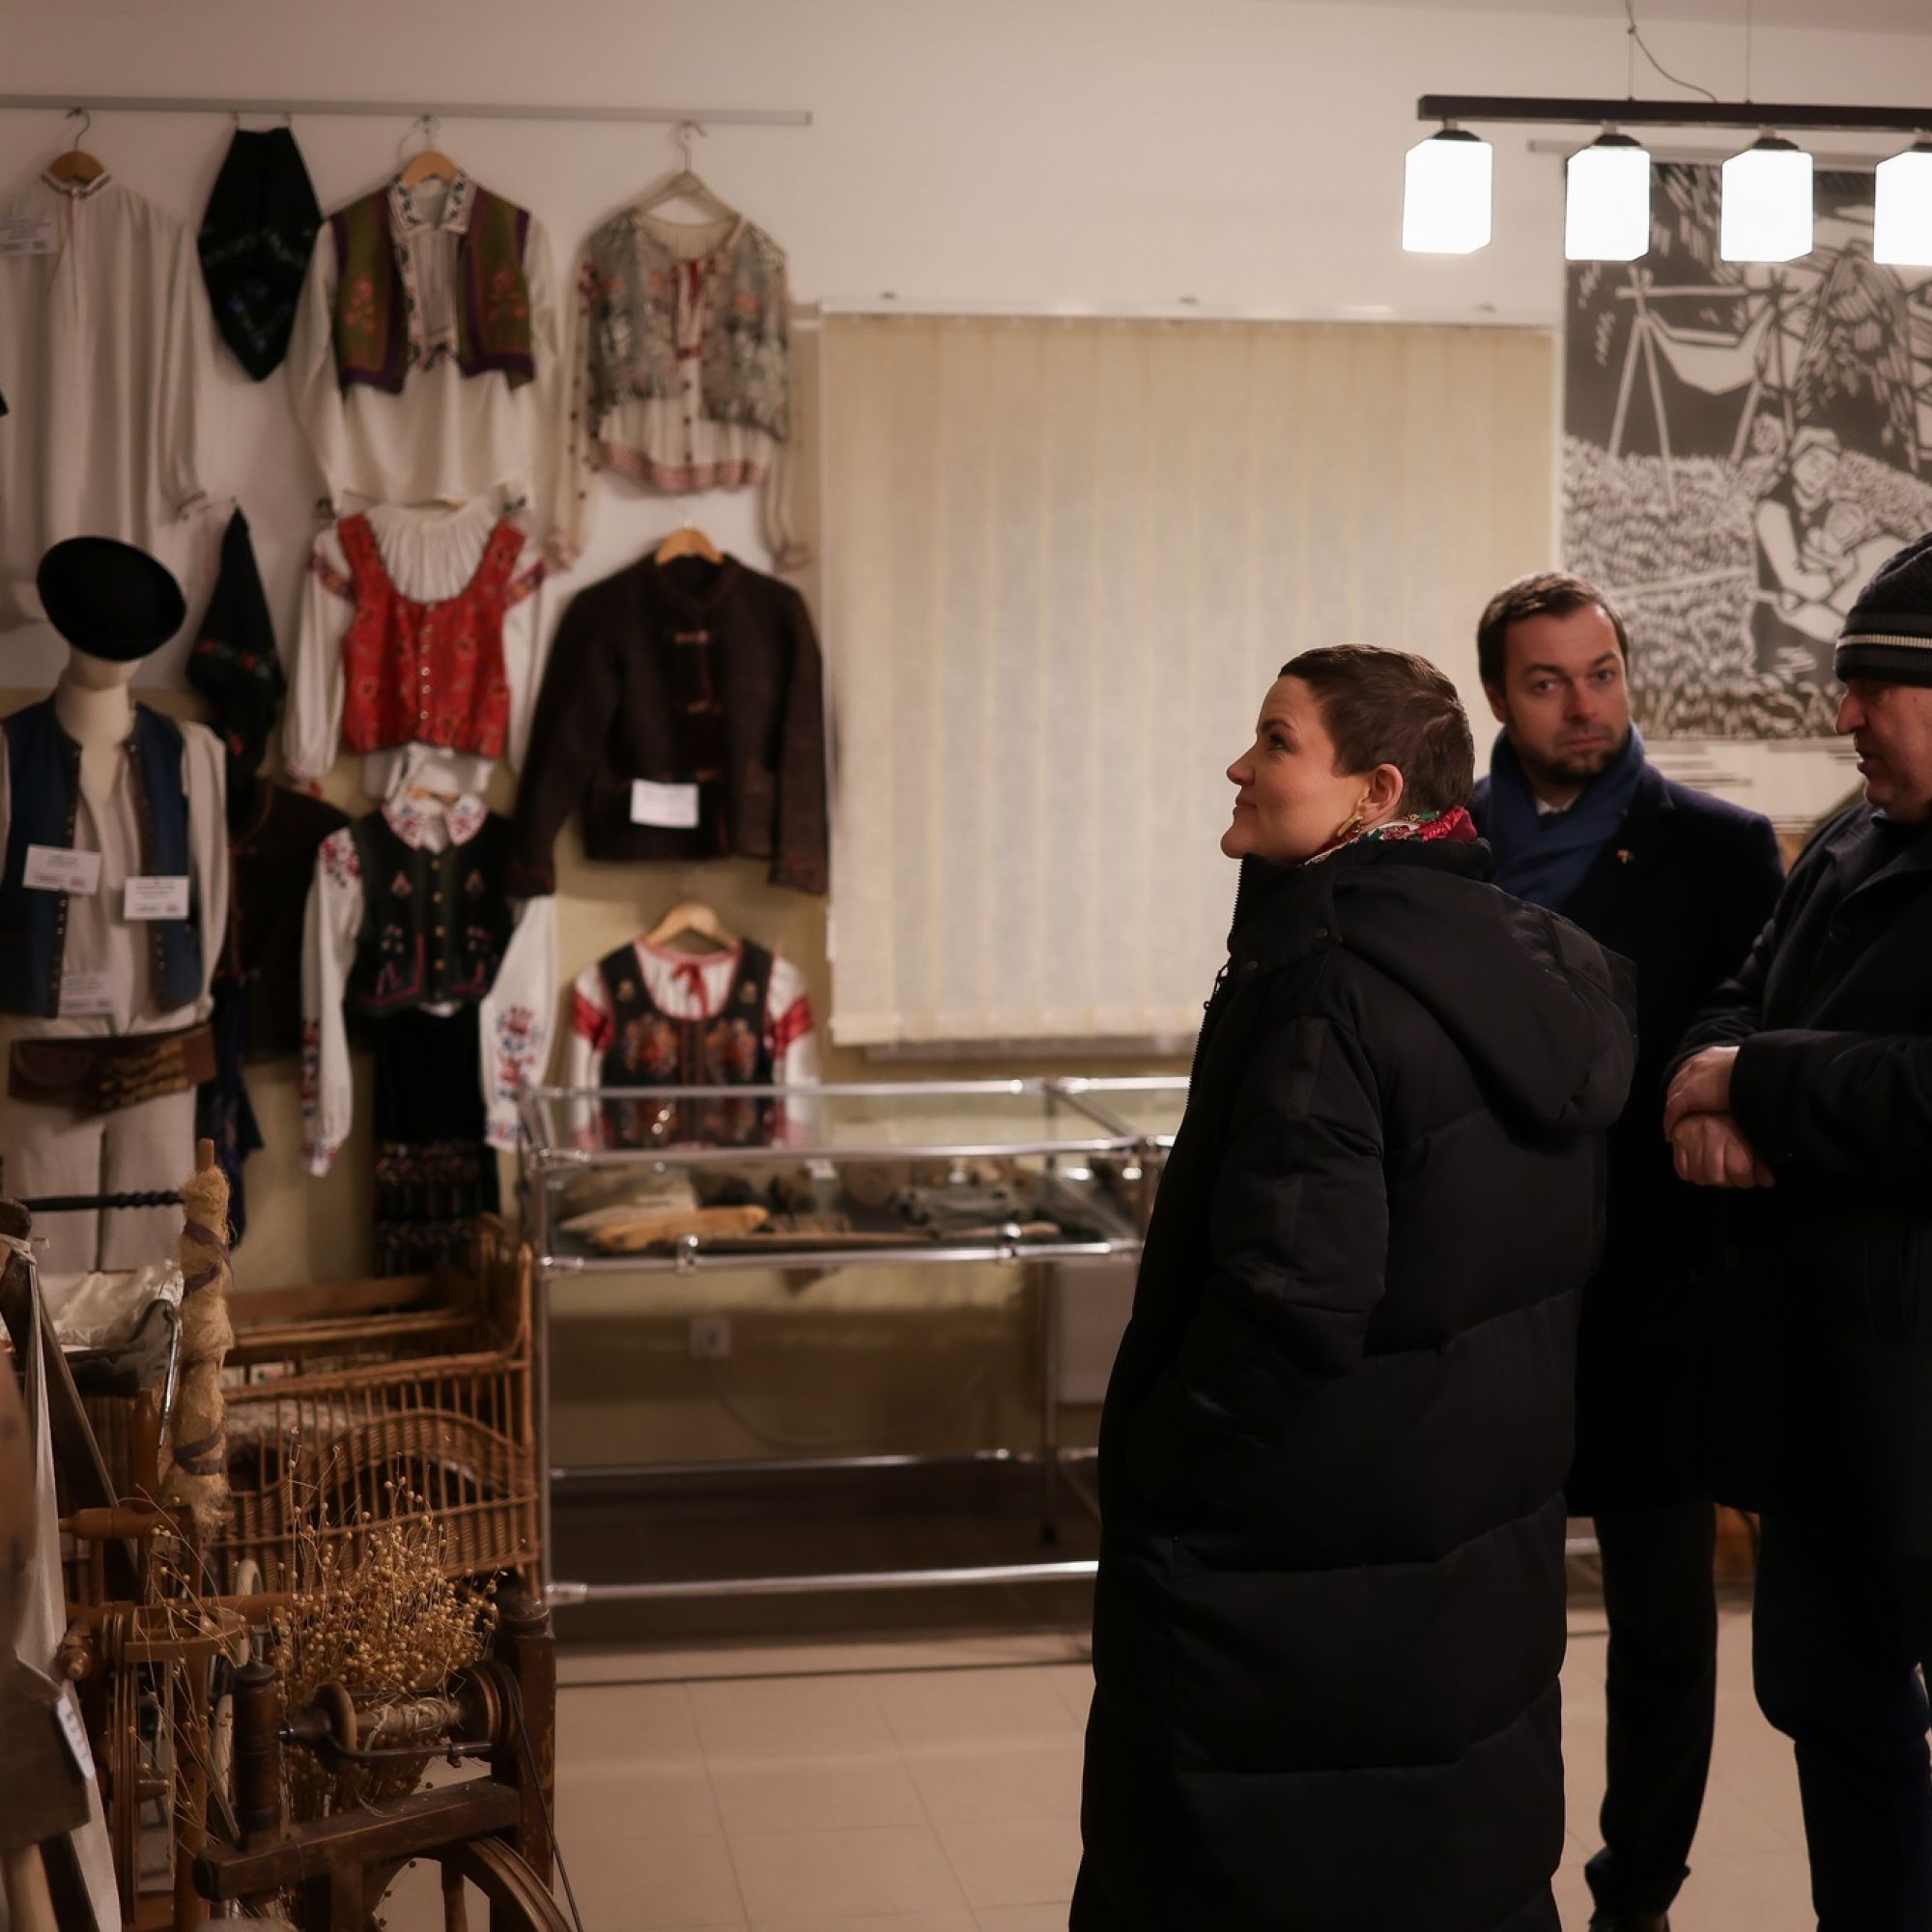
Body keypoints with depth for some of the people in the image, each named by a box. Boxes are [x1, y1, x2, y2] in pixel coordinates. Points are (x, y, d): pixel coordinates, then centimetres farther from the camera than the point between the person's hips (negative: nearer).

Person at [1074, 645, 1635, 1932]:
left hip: (1287, 1582, -8)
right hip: (1487, 1526, 9)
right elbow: (1551, 1255, 12)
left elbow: (1291, 1289, -28)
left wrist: (1161, 1475, -14)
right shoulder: (1531, 966, 4)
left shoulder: (1326, 982, -23)